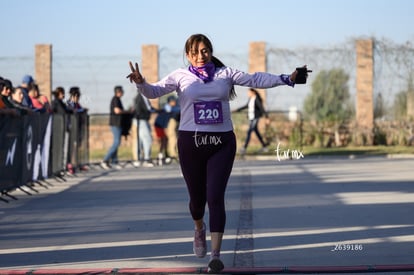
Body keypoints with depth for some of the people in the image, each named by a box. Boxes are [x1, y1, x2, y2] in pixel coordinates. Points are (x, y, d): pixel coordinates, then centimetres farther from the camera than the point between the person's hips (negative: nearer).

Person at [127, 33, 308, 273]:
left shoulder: (225, 74, 6)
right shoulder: (180, 76, 2)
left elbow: (256, 80, 2)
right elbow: (154, 91, -8)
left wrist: (287, 79, -9)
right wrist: (141, 83, -29)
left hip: (222, 143, 0)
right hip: (191, 143, 0)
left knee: (215, 197, -9)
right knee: (197, 196, 10)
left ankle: (216, 255, -9)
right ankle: (200, 229, 45)